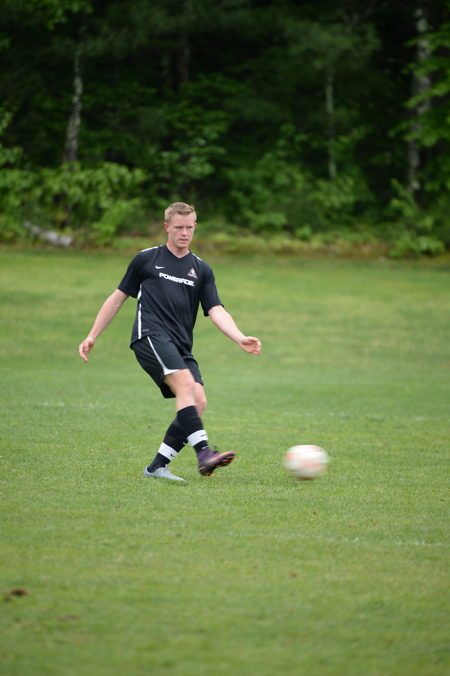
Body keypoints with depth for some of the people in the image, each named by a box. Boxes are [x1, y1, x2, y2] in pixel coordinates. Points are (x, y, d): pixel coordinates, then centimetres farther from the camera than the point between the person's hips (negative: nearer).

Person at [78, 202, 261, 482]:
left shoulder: (201, 270, 17)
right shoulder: (147, 259, 11)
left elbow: (216, 311, 7)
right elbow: (119, 297, 18)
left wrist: (241, 338, -12)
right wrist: (92, 336, 16)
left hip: (181, 347, 5)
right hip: (150, 335, -5)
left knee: (198, 403, -13)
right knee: (185, 383, -28)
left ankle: (157, 466, -5)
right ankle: (204, 453, -41)